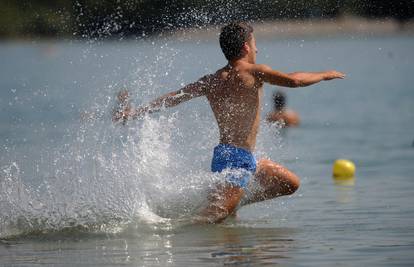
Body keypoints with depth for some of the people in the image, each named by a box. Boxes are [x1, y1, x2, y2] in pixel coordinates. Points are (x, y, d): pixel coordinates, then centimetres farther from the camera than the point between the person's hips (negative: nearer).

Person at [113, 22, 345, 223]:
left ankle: (232, 204, 20)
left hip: (223, 155, 9)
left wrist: (138, 112, 21)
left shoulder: (211, 81, 11)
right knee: (212, 218, -16)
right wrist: (324, 75, -1)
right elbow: (293, 81, -17)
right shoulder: (253, 72, -9)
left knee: (290, 184, 20)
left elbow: (174, 97, 13)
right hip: (238, 159, -9)